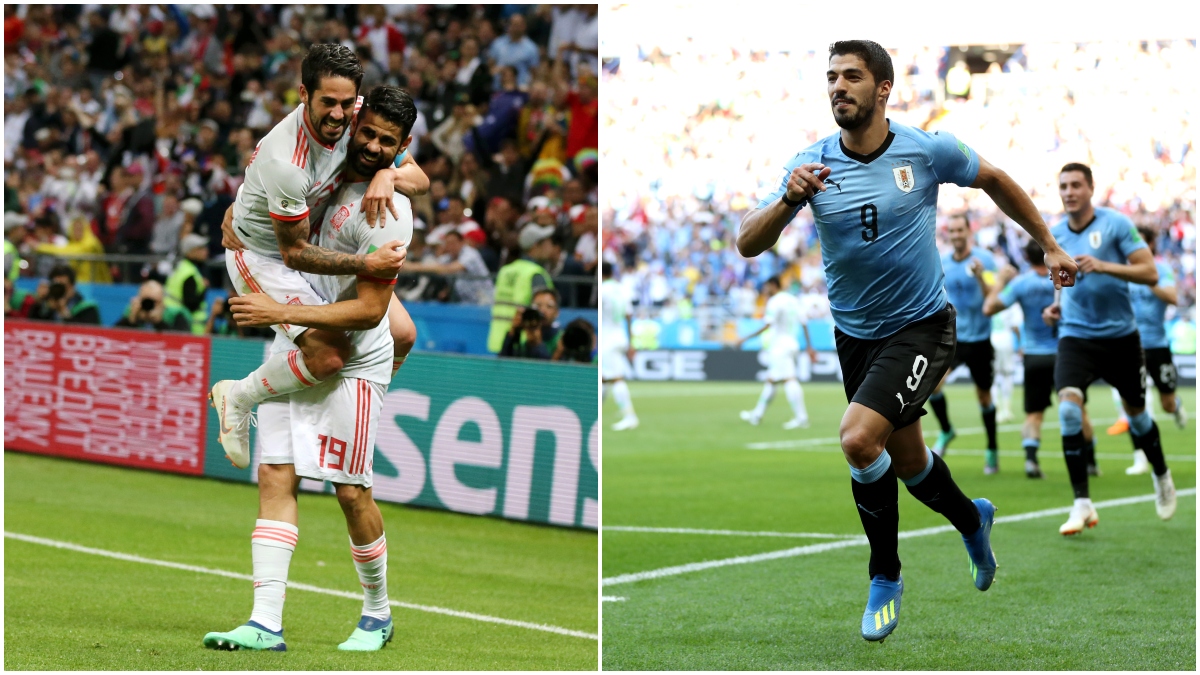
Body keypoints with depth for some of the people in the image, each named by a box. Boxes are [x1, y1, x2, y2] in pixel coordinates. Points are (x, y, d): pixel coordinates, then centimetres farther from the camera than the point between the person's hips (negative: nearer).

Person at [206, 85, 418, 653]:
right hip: (293, 351, 7)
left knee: (351, 491, -2)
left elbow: (368, 311, -21)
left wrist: (280, 313, -24)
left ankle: (378, 615, 20)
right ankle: (266, 623, -8)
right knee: (276, 477, -3)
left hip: (351, 363, -7)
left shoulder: (387, 214, -19)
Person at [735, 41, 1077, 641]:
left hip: (921, 326, -4)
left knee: (858, 438, -23)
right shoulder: (811, 165, -9)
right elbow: (748, 244, -15)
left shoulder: (930, 150, -12)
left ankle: (885, 576, -1)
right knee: (906, 461, 15)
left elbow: (996, 182, 7)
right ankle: (970, 519, 49)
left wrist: (1049, 247, 12)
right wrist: (788, 199, -33)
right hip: (855, 335, 4)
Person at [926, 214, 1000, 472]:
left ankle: (992, 451, 23)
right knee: (933, 384, -19)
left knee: (984, 396, 7)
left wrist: (980, 276, -36)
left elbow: (991, 296, -20)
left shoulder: (983, 260, -9)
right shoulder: (941, 264, 3)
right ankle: (946, 431, 5)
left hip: (979, 338, -2)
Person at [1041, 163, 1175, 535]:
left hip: (1120, 336, -2)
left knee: (1136, 412, 13)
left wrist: (1103, 266, -26)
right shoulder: (1055, 234, 5)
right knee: (1068, 406, -21)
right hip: (1076, 335, 2)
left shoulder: (1116, 224, -9)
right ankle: (1082, 503, -18)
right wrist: (1057, 305, 2)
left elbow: (1150, 273, -14)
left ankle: (1162, 477, 44)